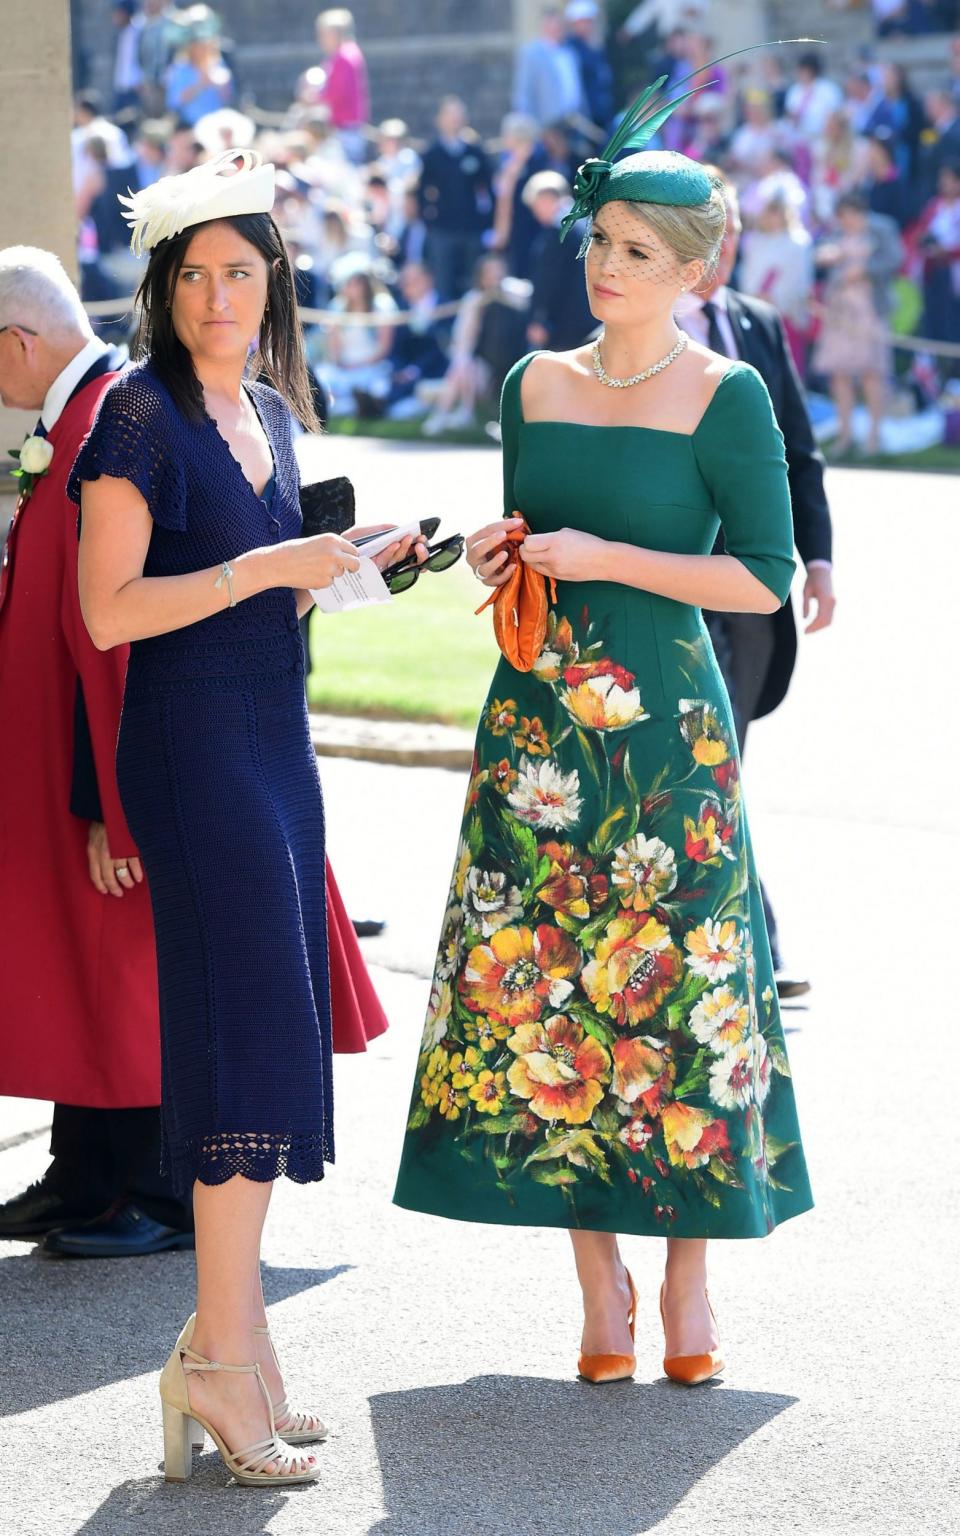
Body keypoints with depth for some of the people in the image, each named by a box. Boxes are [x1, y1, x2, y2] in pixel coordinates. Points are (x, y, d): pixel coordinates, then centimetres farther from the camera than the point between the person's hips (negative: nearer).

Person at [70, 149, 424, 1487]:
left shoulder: (270, 411, 14)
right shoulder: (142, 414, -10)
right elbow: (111, 609, -15)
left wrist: (353, 563, 12)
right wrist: (266, 569, -17)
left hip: (275, 737, 8)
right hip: (193, 740, -8)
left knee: (271, 1035, 8)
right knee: (248, 1019, -12)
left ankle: (237, 1343, 14)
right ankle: (220, 1357, -9)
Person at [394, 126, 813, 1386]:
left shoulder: (726, 396, -5)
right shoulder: (537, 385, 10)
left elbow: (764, 578, -8)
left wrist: (605, 558, -14)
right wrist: (499, 556, -1)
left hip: (664, 721, -4)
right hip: (542, 715, 4)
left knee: (676, 979, -4)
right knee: (544, 985, 1)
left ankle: (689, 1284, 7)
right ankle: (599, 1282, 9)